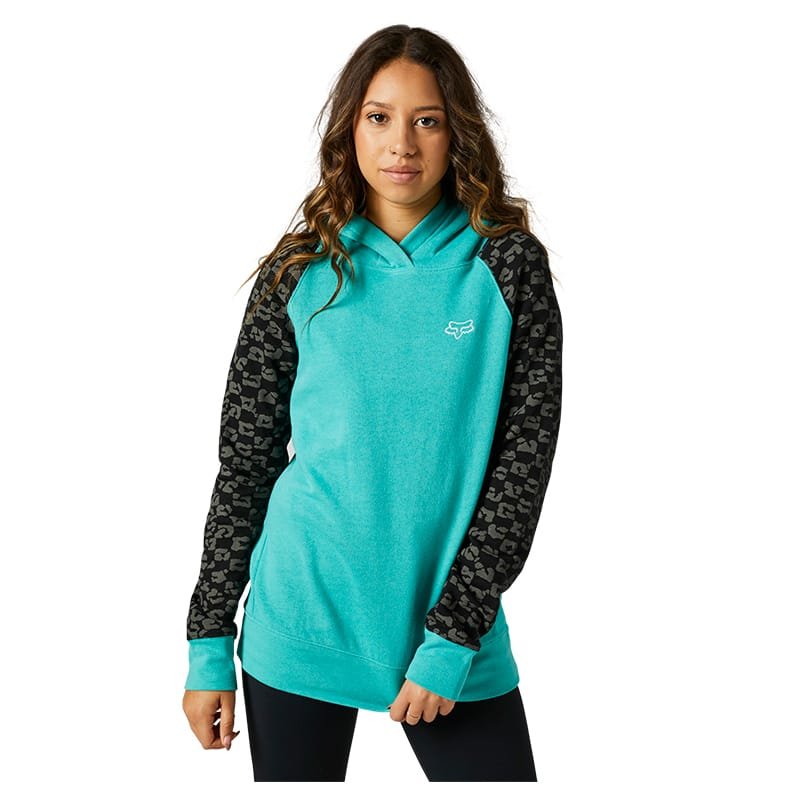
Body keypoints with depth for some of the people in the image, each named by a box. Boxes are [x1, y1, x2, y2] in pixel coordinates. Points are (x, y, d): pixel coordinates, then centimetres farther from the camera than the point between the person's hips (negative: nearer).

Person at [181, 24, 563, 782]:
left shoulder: (507, 264, -1)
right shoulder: (299, 272, 1)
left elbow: (525, 459, -5)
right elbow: (244, 463, 4)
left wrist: (453, 637, -11)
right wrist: (209, 644, 2)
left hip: (455, 632, 0)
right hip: (300, 626, 1)